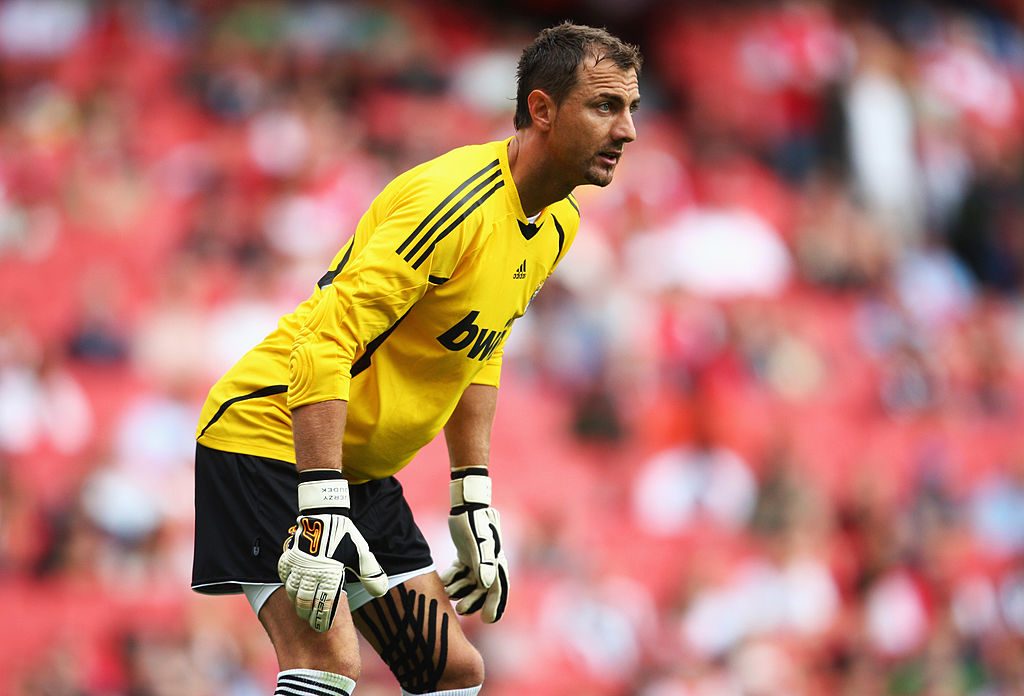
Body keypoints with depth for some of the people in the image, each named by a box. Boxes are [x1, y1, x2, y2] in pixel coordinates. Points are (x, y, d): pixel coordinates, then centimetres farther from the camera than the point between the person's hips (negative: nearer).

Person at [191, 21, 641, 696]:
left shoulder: (558, 225, 6)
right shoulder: (455, 200, -24)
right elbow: (325, 342, -29)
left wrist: (473, 503, 15)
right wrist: (322, 507, -33)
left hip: (362, 467, 9)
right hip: (273, 435, -9)